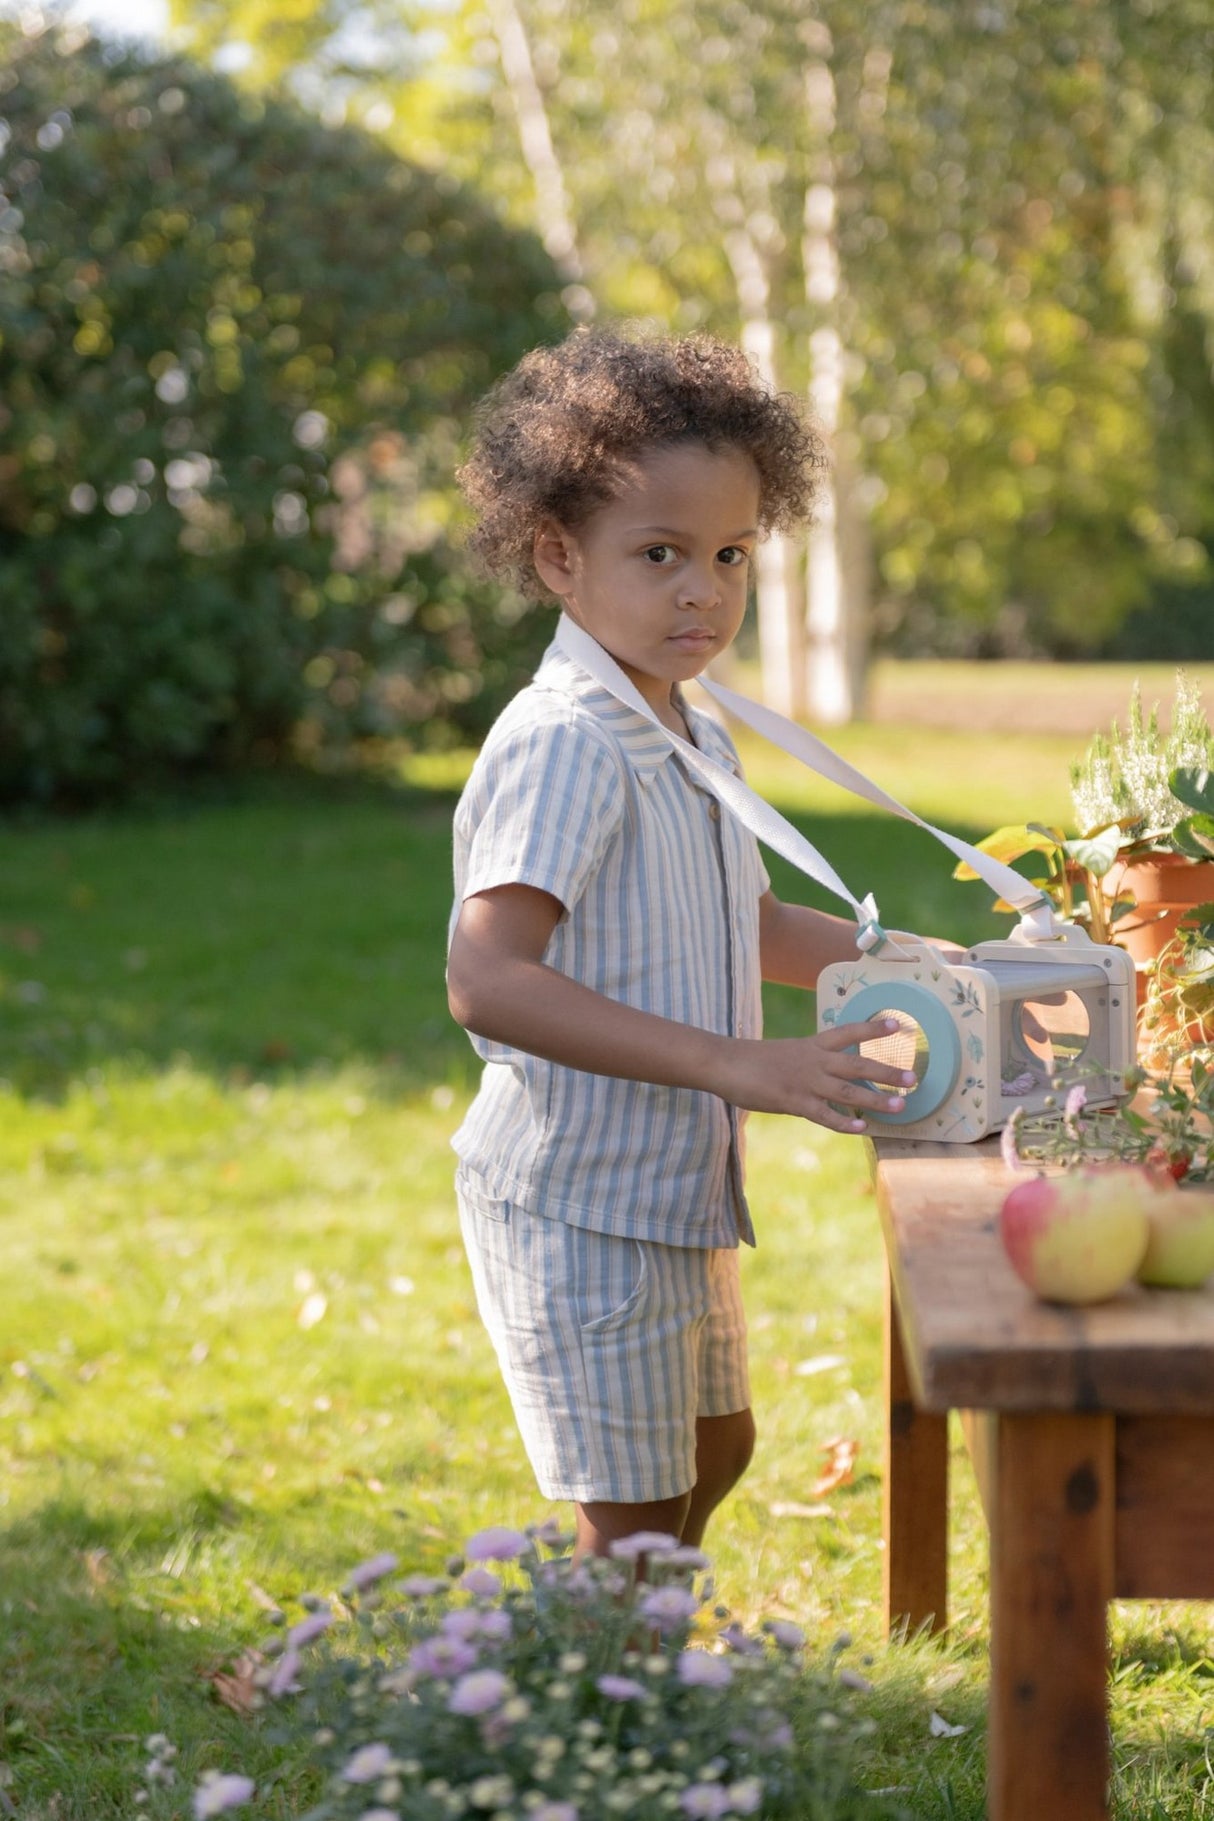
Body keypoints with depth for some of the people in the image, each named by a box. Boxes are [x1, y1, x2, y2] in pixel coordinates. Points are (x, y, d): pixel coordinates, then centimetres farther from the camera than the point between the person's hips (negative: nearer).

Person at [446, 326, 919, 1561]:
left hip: (677, 1192, 10)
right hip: (580, 1208, -10)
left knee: (715, 1448, 25)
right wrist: (736, 1065, -37)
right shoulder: (562, 747, -23)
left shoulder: (694, 741, 8)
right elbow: (486, 977, -34)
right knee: (635, 1523, -1)